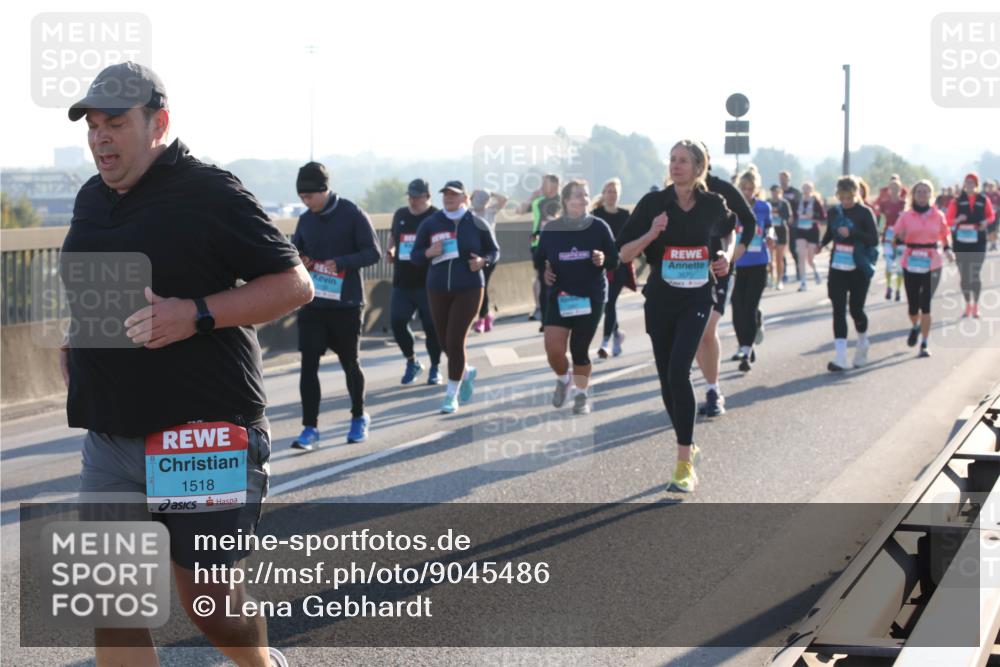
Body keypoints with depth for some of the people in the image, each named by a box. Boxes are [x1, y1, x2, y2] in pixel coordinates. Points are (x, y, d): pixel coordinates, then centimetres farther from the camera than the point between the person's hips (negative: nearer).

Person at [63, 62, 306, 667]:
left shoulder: (210, 192, -9)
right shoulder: (92, 198, 13)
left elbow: (294, 283, -11)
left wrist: (195, 315, -22)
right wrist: (76, 342, 9)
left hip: (207, 435, -6)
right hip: (112, 435, 7)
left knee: (208, 602, 4)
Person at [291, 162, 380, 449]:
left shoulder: (352, 215, -9)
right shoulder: (305, 220, 6)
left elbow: (373, 252, -11)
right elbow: (295, 249, 17)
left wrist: (340, 263, -24)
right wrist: (299, 259, -7)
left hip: (346, 304, -4)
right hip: (313, 305, 4)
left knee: (350, 363, 10)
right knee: (308, 364, -5)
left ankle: (359, 418, 31)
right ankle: (310, 428, -2)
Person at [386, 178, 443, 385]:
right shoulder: (400, 214, 12)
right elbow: (392, 236, 29)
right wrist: (390, 251, 9)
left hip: (428, 283, -4)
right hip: (402, 282, 5)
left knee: (431, 325, 1)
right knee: (397, 321, -4)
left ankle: (435, 368, 18)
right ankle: (412, 362, 16)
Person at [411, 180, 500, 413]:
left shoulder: (477, 224, -2)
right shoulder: (430, 224, 1)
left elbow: (494, 251, 8)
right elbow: (415, 256, 4)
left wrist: (483, 261, -13)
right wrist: (429, 252, -18)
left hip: (469, 289, -3)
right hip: (438, 290, 3)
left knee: (455, 341, -10)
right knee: (445, 342, 9)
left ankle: (452, 395, 2)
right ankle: (466, 372, 40)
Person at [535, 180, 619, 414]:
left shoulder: (599, 227, -4)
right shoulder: (550, 229, -1)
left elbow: (615, 260, 1)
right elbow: (538, 260, 12)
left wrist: (603, 260, -20)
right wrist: (544, 271, -9)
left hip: (591, 297, -1)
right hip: (560, 296, 1)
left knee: (579, 349, 4)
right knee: (553, 348, -11)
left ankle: (581, 395, 23)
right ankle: (563, 380, 21)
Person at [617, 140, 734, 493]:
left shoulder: (714, 204, -1)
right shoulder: (653, 203, -3)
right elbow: (624, 252, -3)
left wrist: (725, 258, 1)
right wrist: (651, 233, -19)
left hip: (696, 298, -2)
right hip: (660, 298, 2)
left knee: (678, 372, -18)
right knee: (666, 378, 9)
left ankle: (685, 463, -15)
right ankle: (688, 445, 31)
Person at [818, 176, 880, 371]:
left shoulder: (864, 212, -7)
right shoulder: (834, 212, 5)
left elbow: (874, 239, -13)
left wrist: (852, 233, -24)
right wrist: (821, 244, 3)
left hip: (859, 269, -3)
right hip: (837, 268, 3)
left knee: (856, 309, 5)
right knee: (839, 311, -5)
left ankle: (862, 344, 35)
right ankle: (840, 358, -7)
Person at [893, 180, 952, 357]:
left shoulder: (938, 216, 4)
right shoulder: (906, 216, 1)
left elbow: (945, 235, 15)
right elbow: (896, 240, 2)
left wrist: (948, 249, -4)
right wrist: (901, 238, -21)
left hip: (932, 264, 0)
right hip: (911, 264, 1)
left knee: (925, 305, -8)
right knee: (913, 305, 5)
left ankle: (924, 344, 0)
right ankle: (915, 327, 40)